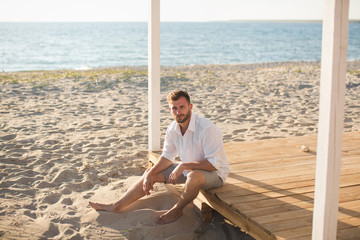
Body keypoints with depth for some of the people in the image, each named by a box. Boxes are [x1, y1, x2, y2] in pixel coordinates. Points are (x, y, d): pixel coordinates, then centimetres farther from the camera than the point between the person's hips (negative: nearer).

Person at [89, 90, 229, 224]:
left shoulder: (207, 129, -28)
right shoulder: (173, 129, -4)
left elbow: (213, 163, -29)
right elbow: (167, 157, 6)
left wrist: (183, 166, -32)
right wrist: (150, 174, -8)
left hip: (215, 173, -7)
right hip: (189, 169, 7)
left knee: (194, 176, -40)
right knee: (151, 173, 1)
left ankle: (177, 210, -10)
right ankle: (117, 206, 7)